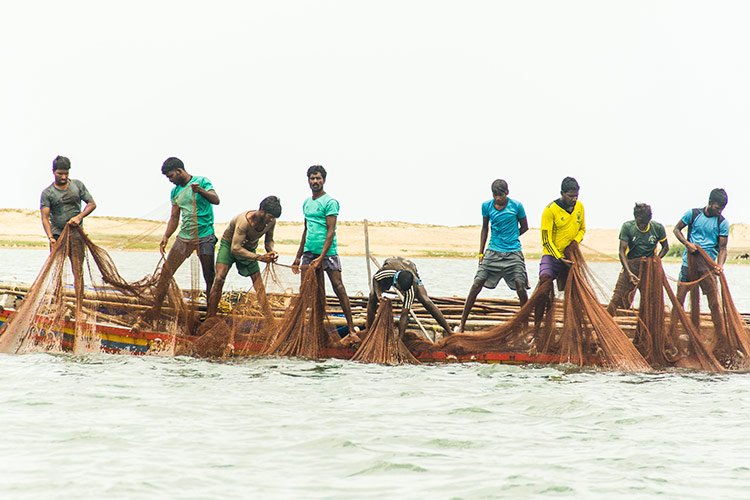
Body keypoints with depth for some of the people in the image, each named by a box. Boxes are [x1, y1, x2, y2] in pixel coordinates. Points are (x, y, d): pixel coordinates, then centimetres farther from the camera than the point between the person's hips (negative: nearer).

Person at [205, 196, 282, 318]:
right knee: (219, 278, -20)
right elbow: (235, 248, -37)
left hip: (249, 248, 5)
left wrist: (270, 251, -24)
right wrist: (259, 257, -40)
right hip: (230, 244, -5)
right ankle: (210, 317, -18)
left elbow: (269, 240, 1)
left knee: (258, 280, -7)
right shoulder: (244, 221, -38)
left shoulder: (271, 221, -18)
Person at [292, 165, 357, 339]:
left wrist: (322, 257, -20)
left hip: (328, 251, -7)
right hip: (309, 251, 7)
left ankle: (351, 329, -9)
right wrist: (298, 257, 24)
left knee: (338, 287, -9)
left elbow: (331, 231, -12)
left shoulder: (330, 202, -5)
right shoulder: (307, 203, 17)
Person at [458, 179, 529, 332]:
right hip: (493, 251, 1)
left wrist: (510, 238, 8)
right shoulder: (487, 206, 2)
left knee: (520, 286, -10)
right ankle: (462, 324, -3)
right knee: (477, 284, -7)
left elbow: (524, 227, 10)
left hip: (513, 252, -1)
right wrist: (481, 252, 11)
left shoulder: (516, 206, -4)